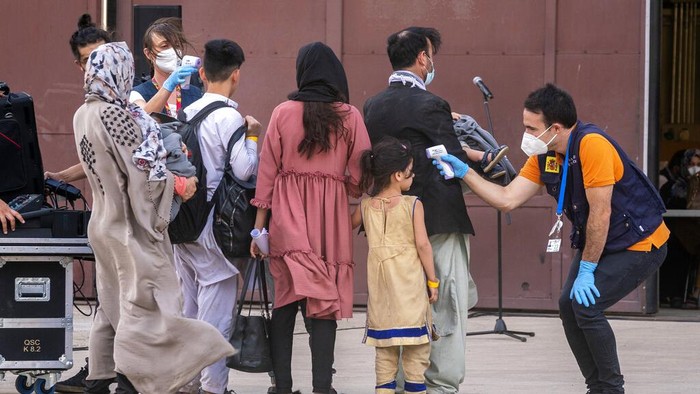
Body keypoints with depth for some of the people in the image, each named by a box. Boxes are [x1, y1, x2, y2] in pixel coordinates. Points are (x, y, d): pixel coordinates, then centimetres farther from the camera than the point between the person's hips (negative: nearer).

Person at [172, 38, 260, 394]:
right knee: (217, 306, -3)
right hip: (215, 224, -7)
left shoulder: (188, 113, 8)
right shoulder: (229, 116, -13)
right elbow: (244, 169, -18)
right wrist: (252, 136, -4)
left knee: (189, 306, 13)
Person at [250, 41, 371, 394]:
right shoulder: (350, 116, -1)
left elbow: (268, 170, 2)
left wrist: (258, 225, 7)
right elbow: (359, 174, -2)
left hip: (288, 216, 1)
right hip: (331, 214, -1)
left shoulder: (284, 113, -1)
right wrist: (354, 204, 17)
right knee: (326, 301, 0)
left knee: (285, 300, 7)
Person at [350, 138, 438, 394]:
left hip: (380, 283, 4)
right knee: (416, 340, 4)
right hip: (410, 282, -4)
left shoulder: (365, 207, 2)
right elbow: (422, 244, -10)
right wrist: (432, 281, -3)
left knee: (384, 341, 9)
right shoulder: (413, 205, -9)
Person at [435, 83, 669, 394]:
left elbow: (600, 213, -26)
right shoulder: (544, 156, -3)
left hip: (640, 243, -9)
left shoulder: (591, 145, -28)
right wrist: (464, 172, -11)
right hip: (598, 242, 9)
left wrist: (587, 269, -19)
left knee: (586, 306, -18)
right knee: (568, 305, 0)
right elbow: (507, 199, -3)